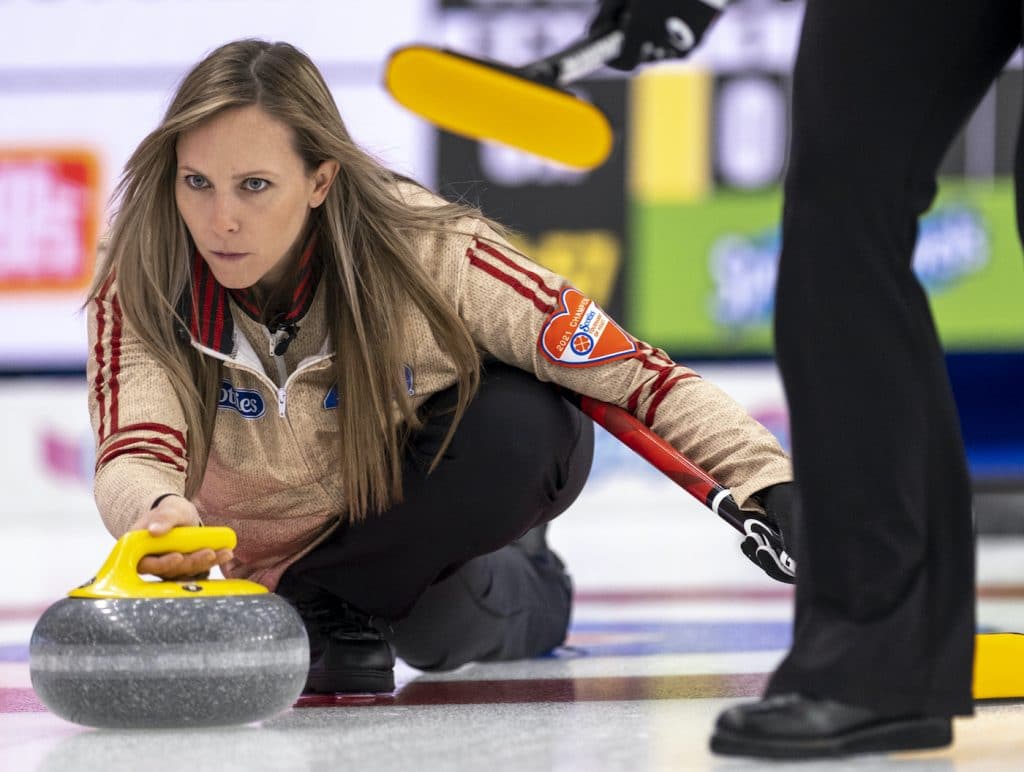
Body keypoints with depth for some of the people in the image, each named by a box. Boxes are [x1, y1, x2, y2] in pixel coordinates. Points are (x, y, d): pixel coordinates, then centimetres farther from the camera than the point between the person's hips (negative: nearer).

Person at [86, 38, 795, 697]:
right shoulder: (141, 286, -27)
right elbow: (134, 456, -39)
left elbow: (633, 374, -30)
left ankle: (339, 610, -9)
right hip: (280, 550, 3)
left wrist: (772, 485, -42)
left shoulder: (426, 251, -32)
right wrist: (160, 511, -64)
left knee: (526, 425, -31)